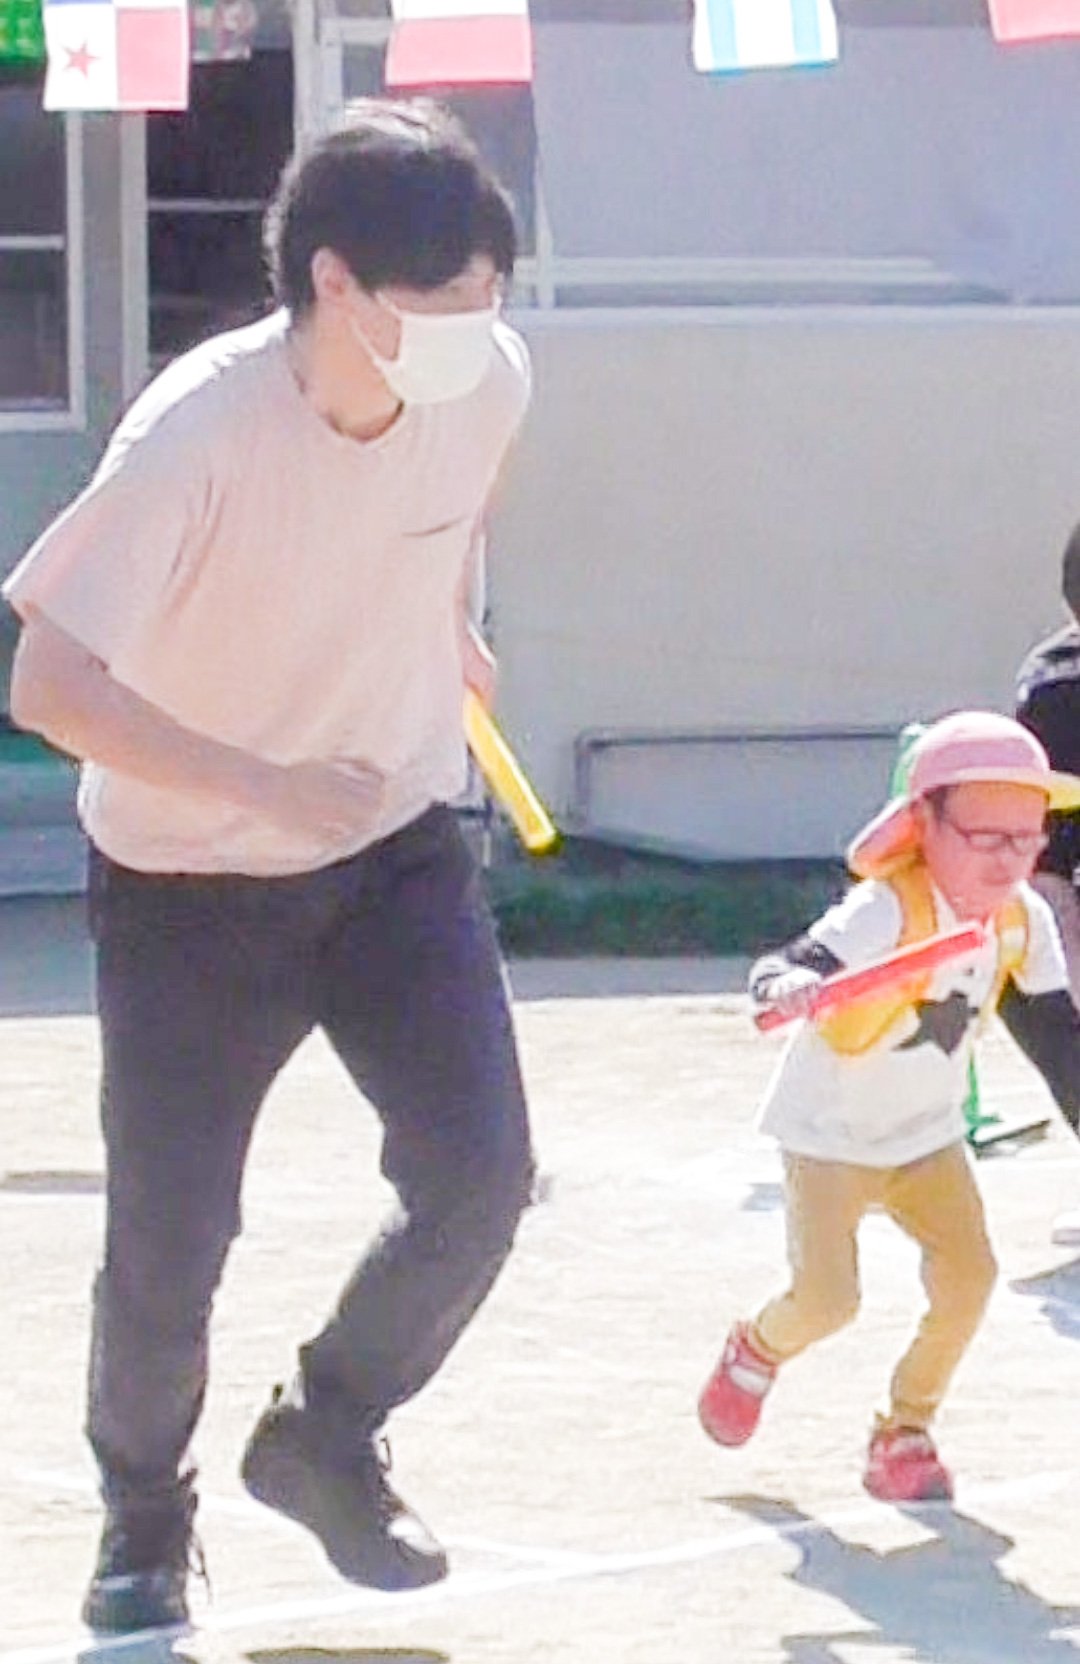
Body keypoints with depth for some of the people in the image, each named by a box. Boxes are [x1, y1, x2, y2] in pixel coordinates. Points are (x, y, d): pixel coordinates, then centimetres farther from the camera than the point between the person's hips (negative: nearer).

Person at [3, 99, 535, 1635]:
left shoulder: (491, 385, -15)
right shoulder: (198, 433, -30)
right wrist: (268, 789, -38)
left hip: (396, 846, 4)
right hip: (187, 879, -4)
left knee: (477, 1179, -10)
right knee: (169, 1239, 1)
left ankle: (323, 1441, 18)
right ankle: (143, 1515, 31)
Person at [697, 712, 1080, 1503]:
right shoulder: (886, 912, -30)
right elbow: (787, 967, -41)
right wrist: (789, 984, -64)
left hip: (928, 1134, 5)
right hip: (831, 1131, -5)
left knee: (969, 1273, -12)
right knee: (827, 1298, -13)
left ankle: (906, 1432, 10)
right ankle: (755, 1351, 24)